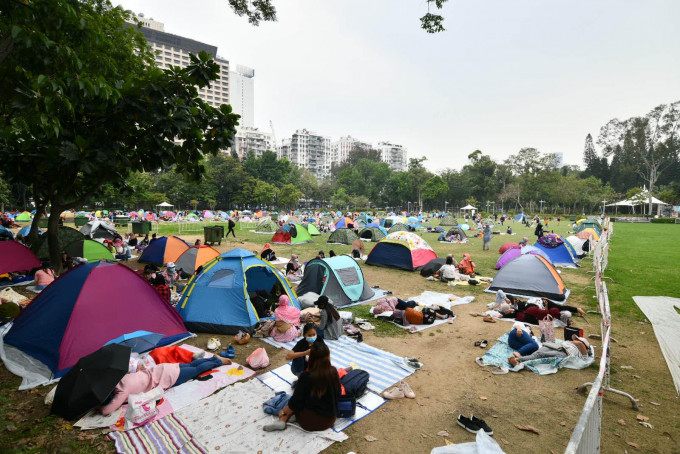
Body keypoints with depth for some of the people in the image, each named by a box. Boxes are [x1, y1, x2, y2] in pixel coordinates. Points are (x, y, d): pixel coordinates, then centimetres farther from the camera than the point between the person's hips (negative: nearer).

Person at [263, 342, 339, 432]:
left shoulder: (306, 376, -19)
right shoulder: (333, 372, -11)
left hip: (309, 422, -3)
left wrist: (283, 411, 7)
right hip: (329, 420, 3)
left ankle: (282, 421, 3)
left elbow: (296, 401, -12)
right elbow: (338, 393, 4)